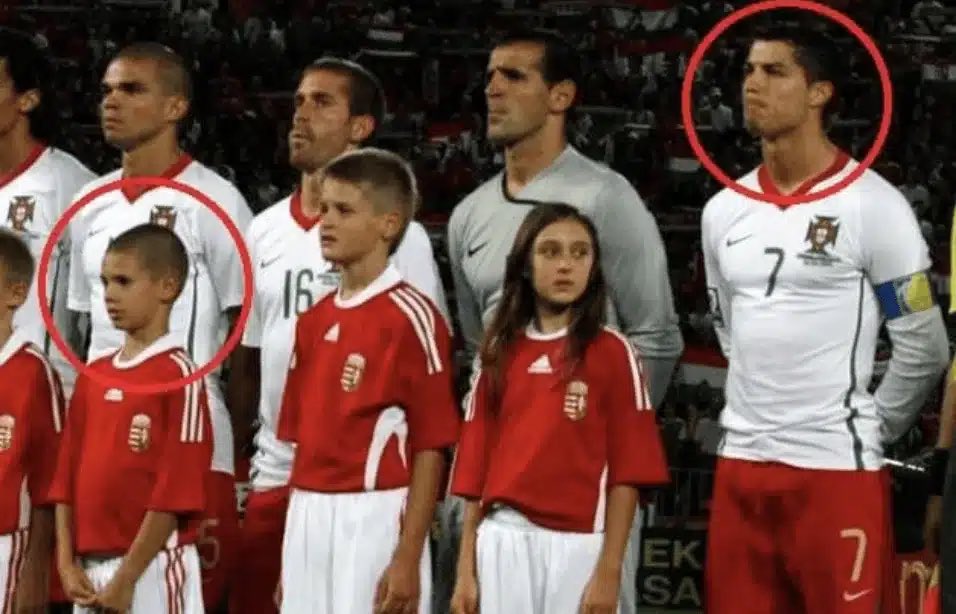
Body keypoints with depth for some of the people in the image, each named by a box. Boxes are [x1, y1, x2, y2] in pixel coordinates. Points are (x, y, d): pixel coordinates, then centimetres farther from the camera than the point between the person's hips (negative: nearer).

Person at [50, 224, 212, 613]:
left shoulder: (178, 375, -9)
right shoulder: (92, 376, 12)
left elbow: (176, 490, -14)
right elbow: (67, 476, 13)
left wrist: (126, 578, -16)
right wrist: (67, 563, 2)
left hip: (152, 568, -7)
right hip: (90, 569, 7)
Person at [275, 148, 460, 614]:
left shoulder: (411, 317, -9)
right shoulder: (314, 321, 13)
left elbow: (431, 447, -11)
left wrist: (408, 558, -15)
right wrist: (290, 554, 15)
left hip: (375, 519, -7)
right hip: (308, 520, 7)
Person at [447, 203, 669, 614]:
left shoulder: (612, 353, 0)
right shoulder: (500, 354, 12)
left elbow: (627, 471, -4)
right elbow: (475, 465, 12)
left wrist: (609, 570, -10)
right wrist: (466, 570, 7)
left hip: (577, 544, -4)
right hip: (503, 542, 4)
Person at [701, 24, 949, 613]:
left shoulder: (874, 205, -6)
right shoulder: (723, 211, 11)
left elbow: (923, 348, -3)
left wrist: (870, 430, 4)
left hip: (836, 468, -6)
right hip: (742, 463, 6)